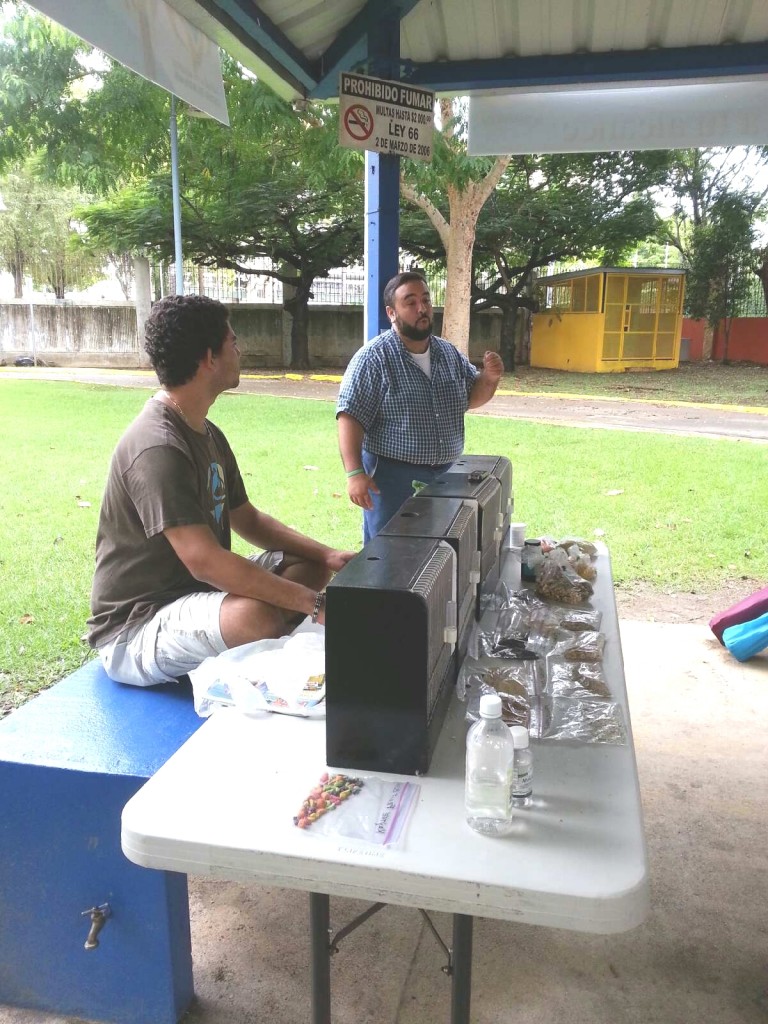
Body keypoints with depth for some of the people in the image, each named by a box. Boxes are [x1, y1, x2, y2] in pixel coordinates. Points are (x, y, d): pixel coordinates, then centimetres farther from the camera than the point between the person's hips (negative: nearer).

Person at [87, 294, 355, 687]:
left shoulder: (206, 433, 8)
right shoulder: (158, 447, -25)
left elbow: (247, 518, 15)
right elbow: (204, 561, -32)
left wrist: (327, 555, 1)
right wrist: (314, 603, -30)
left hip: (195, 588, 10)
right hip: (135, 629, -10)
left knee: (311, 567, 9)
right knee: (258, 615, -37)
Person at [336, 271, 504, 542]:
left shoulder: (449, 352, 8)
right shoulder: (373, 357, -12)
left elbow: (472, 397, 18)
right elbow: (350, 418, -16)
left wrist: (490, 378, -4)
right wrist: (354, 473, -25)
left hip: (446, 476, 7)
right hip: (393, 479, -6)